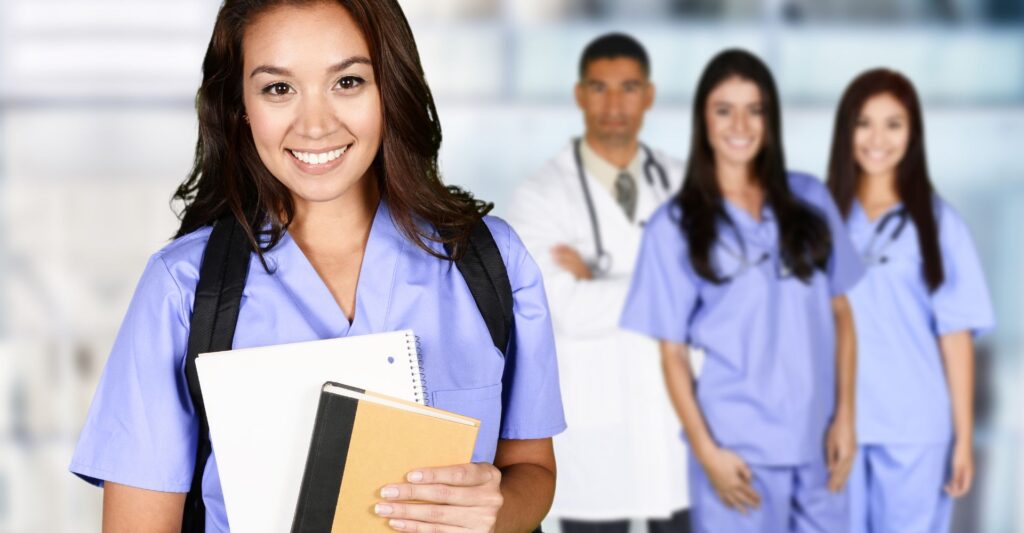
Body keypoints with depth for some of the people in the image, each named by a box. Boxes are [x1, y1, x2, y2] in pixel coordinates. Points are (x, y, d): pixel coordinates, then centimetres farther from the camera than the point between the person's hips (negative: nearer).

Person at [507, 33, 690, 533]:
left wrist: (600, 285, -15)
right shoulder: (541, 196, -6)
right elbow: (570, 311, -17)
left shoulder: (680, 183, 5)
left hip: (679, 416, 3)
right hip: (594, 428, -3)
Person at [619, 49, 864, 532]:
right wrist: (706, 450, -9)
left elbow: (840, 312, 9)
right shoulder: (675, 226, -1)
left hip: (816, 440, 3)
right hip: (737, 447, -3)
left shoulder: (810, 200, 7)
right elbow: (672, 351, -2)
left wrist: (845, 415, 2)